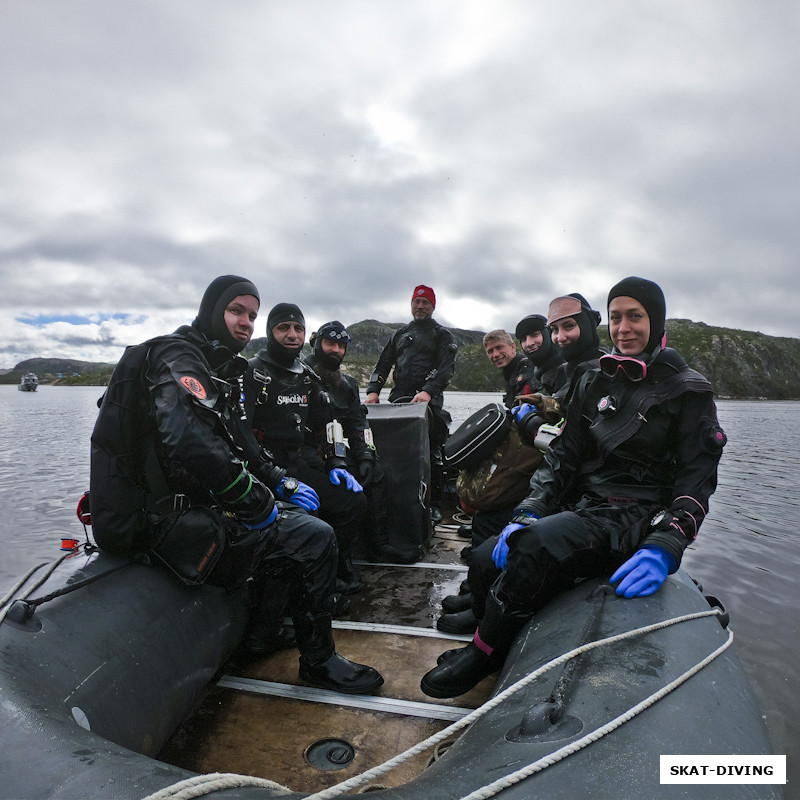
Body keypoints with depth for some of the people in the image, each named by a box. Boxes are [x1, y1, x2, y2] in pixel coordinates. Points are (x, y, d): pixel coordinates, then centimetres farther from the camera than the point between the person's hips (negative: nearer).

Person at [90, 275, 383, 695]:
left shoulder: (219, 369, 17)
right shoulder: (177, 356, -15)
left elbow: (239, 449, 20)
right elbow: (188, 438, -34)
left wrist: (280, 481, 8)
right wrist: (258, 502, -26)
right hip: (164, 522, -11)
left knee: (292, 515, 23)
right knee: (314, 537, -15)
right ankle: (318, 660, 5)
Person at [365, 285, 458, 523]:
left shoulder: (442, 335, 9)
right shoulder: (401, 334, 24)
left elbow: (446, 367, -6)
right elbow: (383, 363, 19)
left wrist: (428, 391, -22)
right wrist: (373, 390, 2)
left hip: (428, 400, -4)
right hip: (398, 398, 4)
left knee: (431, 452, -3)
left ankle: (434, 503, 7)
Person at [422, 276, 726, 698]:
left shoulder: (688, 392, -1)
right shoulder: (595, 381, 11)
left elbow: (697, 479, -8)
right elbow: (563, 455, 6)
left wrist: (664, 548, -25)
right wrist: (528, 513, -9)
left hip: (637, 518, -5)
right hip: (582, 506, 5)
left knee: (538, 544, -31)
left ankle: (483, 654, -10)